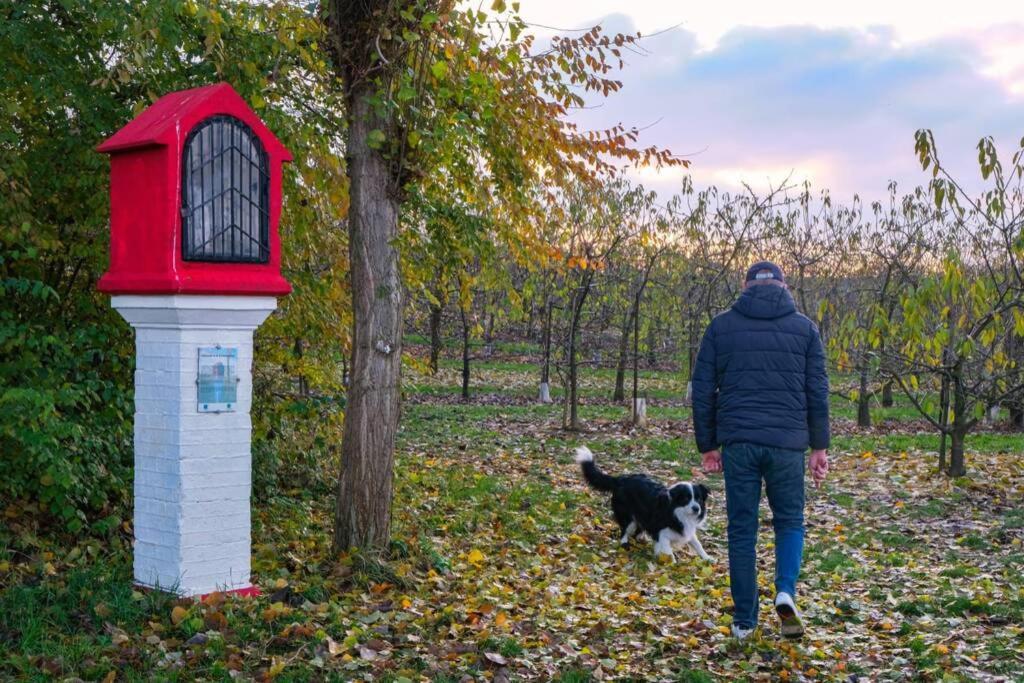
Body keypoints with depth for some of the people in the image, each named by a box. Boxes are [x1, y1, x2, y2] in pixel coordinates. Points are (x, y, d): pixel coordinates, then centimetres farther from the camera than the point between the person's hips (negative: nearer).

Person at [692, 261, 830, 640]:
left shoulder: (721, 326, 6)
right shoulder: (804, 328, 6)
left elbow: (702, 391, 5)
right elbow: (818, 392, 5)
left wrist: (708, 445, 12)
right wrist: (820, 446, 10)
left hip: (737, 441, 0)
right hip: (787, 442, 0)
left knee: (742, 528, 7)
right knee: (789, 520, 16)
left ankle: (744, 620, 10)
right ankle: (786, 591, -8)